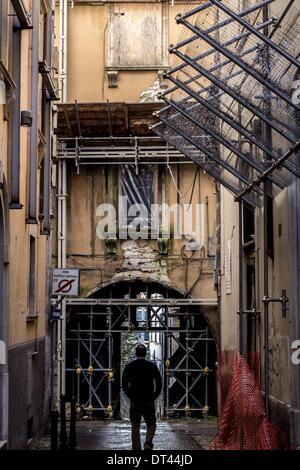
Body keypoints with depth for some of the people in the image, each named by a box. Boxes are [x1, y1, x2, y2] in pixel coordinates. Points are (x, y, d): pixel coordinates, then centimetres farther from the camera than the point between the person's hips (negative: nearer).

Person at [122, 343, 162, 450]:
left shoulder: (129, 367, 1)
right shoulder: (152, 366, 0)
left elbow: (124, 385, -2)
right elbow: (159, 384, -3)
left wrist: (131, 396, 5)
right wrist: (153, 397, 4)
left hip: (134, 402, 0)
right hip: (149, 402, 0)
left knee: (135, 427, 7)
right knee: (151, 425, 12)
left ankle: (136, 448, 3)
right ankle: (148, 444, -10)